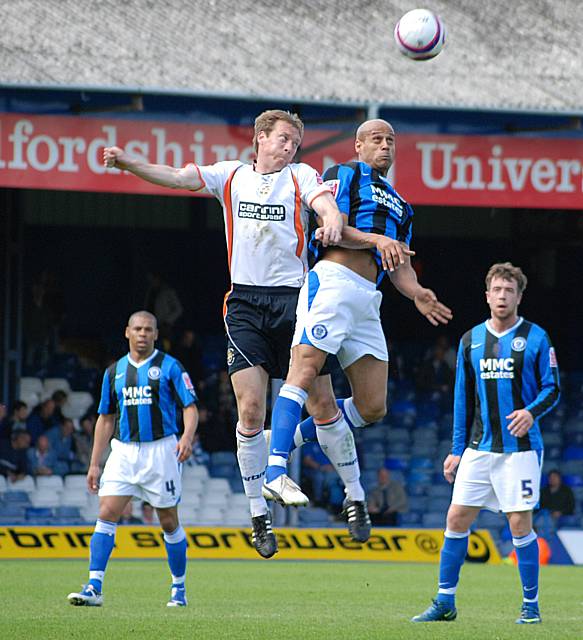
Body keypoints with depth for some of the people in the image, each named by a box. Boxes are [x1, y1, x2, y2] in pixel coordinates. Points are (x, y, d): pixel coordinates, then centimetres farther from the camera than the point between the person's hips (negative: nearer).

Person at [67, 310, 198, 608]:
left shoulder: (169, 367, -1)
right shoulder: (114, 372, 12)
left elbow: (190, 407, -4)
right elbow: (105, 419, 16)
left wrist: (187, 437, -24)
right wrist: (94, 463, 13)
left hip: (161, 450, -3)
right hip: (123, 451, 3)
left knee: (169, 522, 5)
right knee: (106, 515, -10)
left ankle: (179, 588, 20)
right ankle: (94, 588, -14)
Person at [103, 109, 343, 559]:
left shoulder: (302, 177, 6)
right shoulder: (232, 176, 11)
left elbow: (325, 203, -12)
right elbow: (176, 177, 1)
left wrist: (333, 221, -37)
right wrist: (129, 163, -16)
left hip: (292, 298, -1)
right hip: (245, 301, 1)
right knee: (250, 410, -8)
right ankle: (259, 513, 1)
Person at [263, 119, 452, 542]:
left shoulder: (400, 206, 31)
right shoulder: (345, 175, 10)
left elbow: (399, 263, 25)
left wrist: (417, 293, 5)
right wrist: (375, 239, -17)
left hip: (367, 300, 7)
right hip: (333, 281, -7)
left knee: (373, 407, 2)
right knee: (306, 371, -21)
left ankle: (292, 435, 18)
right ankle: (276, 471, -30)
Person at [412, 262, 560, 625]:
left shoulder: (535, 338, -1)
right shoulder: (471, 340, 10)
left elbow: (552, 388, -1)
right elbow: (463, 398, 15)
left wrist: (531, 412, -21)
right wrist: (457, 449, 13)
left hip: (520, 447, -4)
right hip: (479, 447, 4)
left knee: (520, 524, -5)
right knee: (457, 519, 0)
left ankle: (531, 605, 8)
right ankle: (445, 602, 9)